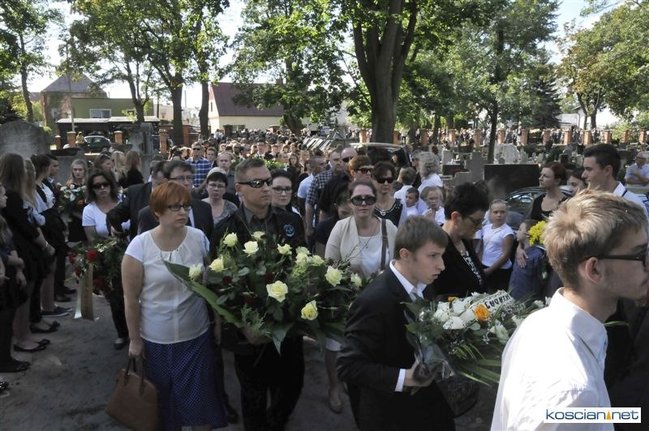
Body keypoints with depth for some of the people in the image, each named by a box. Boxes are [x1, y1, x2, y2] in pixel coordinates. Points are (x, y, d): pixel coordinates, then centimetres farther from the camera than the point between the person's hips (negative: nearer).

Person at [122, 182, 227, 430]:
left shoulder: (199, 239, -7)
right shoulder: (139, 246, -14)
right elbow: (131, 298, -7)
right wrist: (134, 339, -2)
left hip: (196, 335, 1)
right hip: (157, 338, -1)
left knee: (200, 397, 9)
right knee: (164, 398, 18)